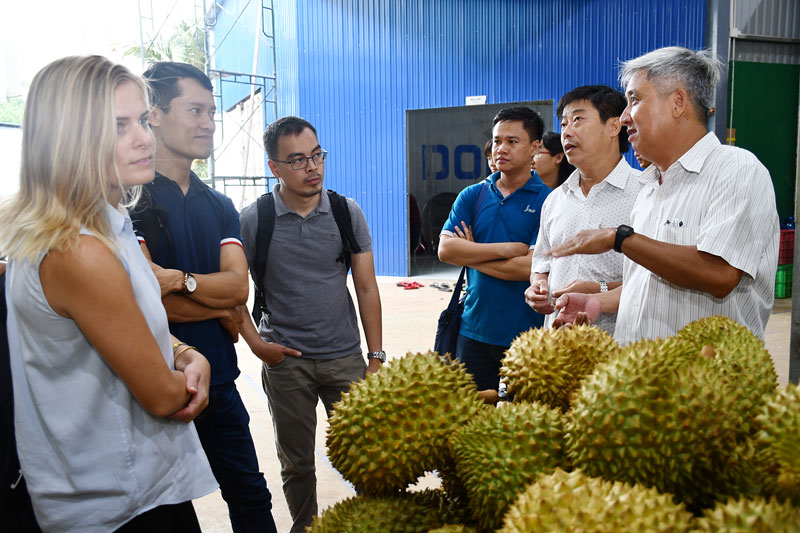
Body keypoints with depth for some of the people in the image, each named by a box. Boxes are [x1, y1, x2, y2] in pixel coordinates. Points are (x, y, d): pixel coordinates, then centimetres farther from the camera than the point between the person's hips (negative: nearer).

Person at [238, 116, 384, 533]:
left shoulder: (347, 213, -1)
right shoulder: (252, 220, -5)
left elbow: (366, 288, 1)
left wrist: (376, 356, -1)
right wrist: (255, 342, -7)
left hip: (346, 357, 1)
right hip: (285, 360, 0)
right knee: (296, 463, 14)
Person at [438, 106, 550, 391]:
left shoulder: (546, 201, -6)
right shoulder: (472, 196, 7)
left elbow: (532, 267, -16)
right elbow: (445, 249, -6)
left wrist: (472, 254, -7)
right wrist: (506, 249, -13)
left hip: (526, 335, -3)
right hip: (474, 331, 3)